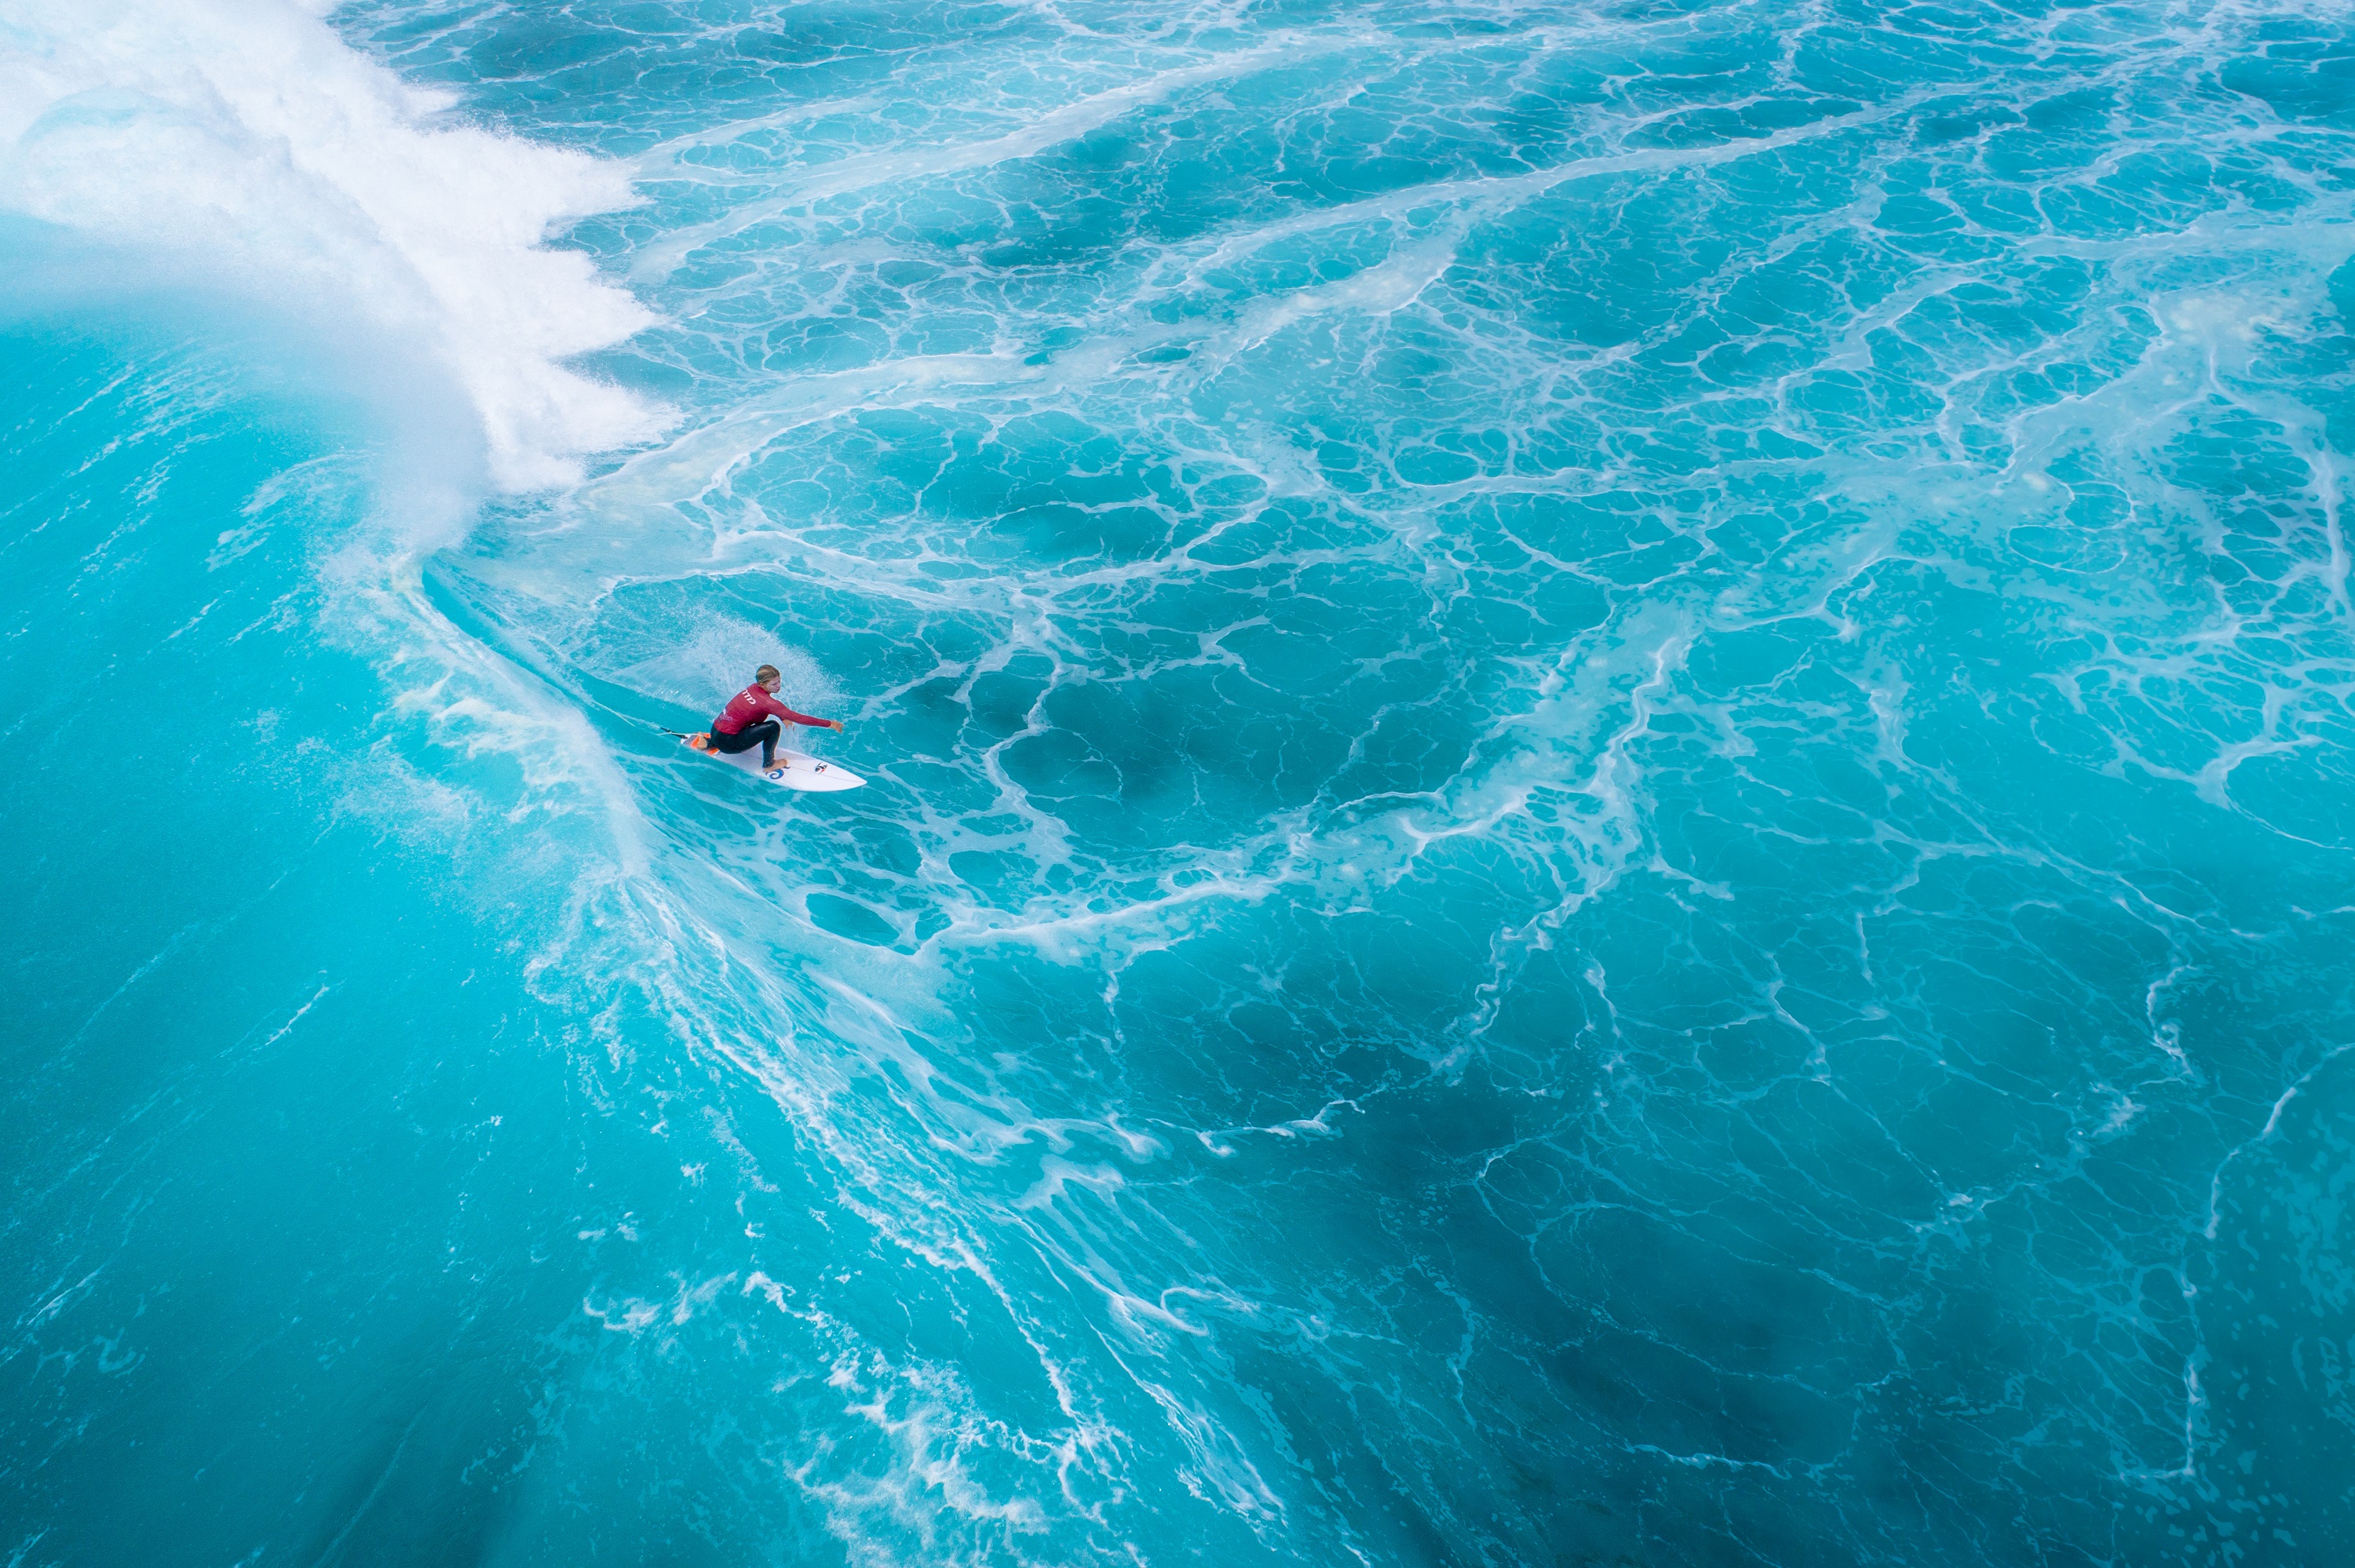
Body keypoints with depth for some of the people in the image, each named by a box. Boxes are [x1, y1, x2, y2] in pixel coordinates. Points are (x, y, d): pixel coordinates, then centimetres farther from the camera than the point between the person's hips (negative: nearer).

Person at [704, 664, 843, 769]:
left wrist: (784, 718, 6)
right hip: (727, 743, -8)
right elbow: (798, 718, -22)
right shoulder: (767, 702, -24)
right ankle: (768, 765, 2)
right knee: (773, 727, -17)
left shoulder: (754, 688, -1)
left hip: (715, 730, 8)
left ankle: (710, 743, 30)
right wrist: (829, 724, -18)